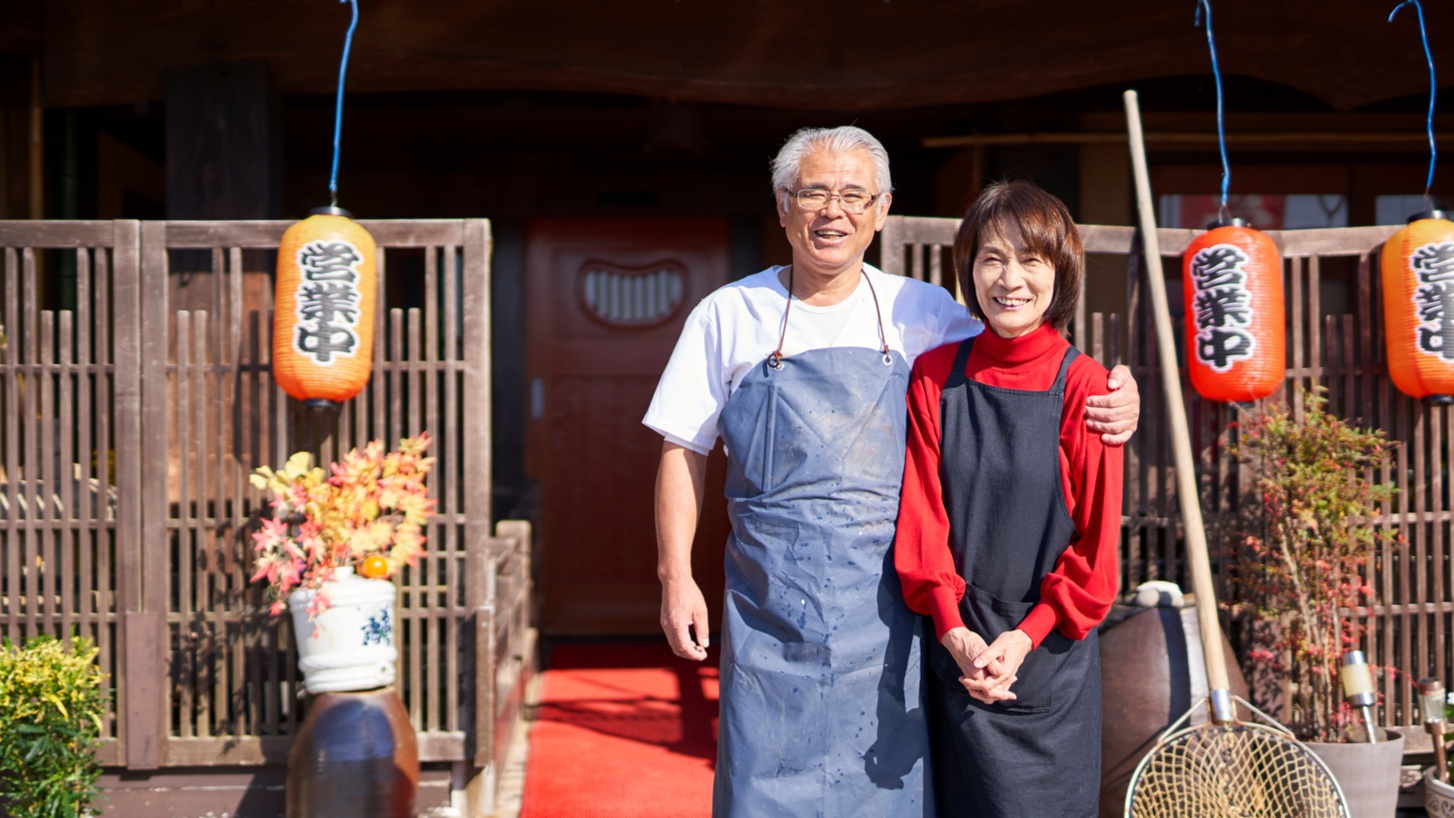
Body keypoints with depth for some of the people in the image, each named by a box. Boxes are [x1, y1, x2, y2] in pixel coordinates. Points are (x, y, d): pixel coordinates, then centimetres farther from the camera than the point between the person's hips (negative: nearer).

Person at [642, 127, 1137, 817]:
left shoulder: (925, 314, 4)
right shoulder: (729, 315, 4)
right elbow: (684, 453, 7)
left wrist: (1110, 404, -10)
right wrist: (676, 577, 0)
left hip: (887, 618, 1)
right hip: (770, 611, 0)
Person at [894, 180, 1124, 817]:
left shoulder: (1081, 386, -7)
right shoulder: (935, 375, -1)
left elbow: (1096, 537, -5)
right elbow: (923, 513, -2)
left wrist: (1024, 638, -13)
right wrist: (956, 630, -13)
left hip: (1050, 651, -1)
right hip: (958, 646, 2)